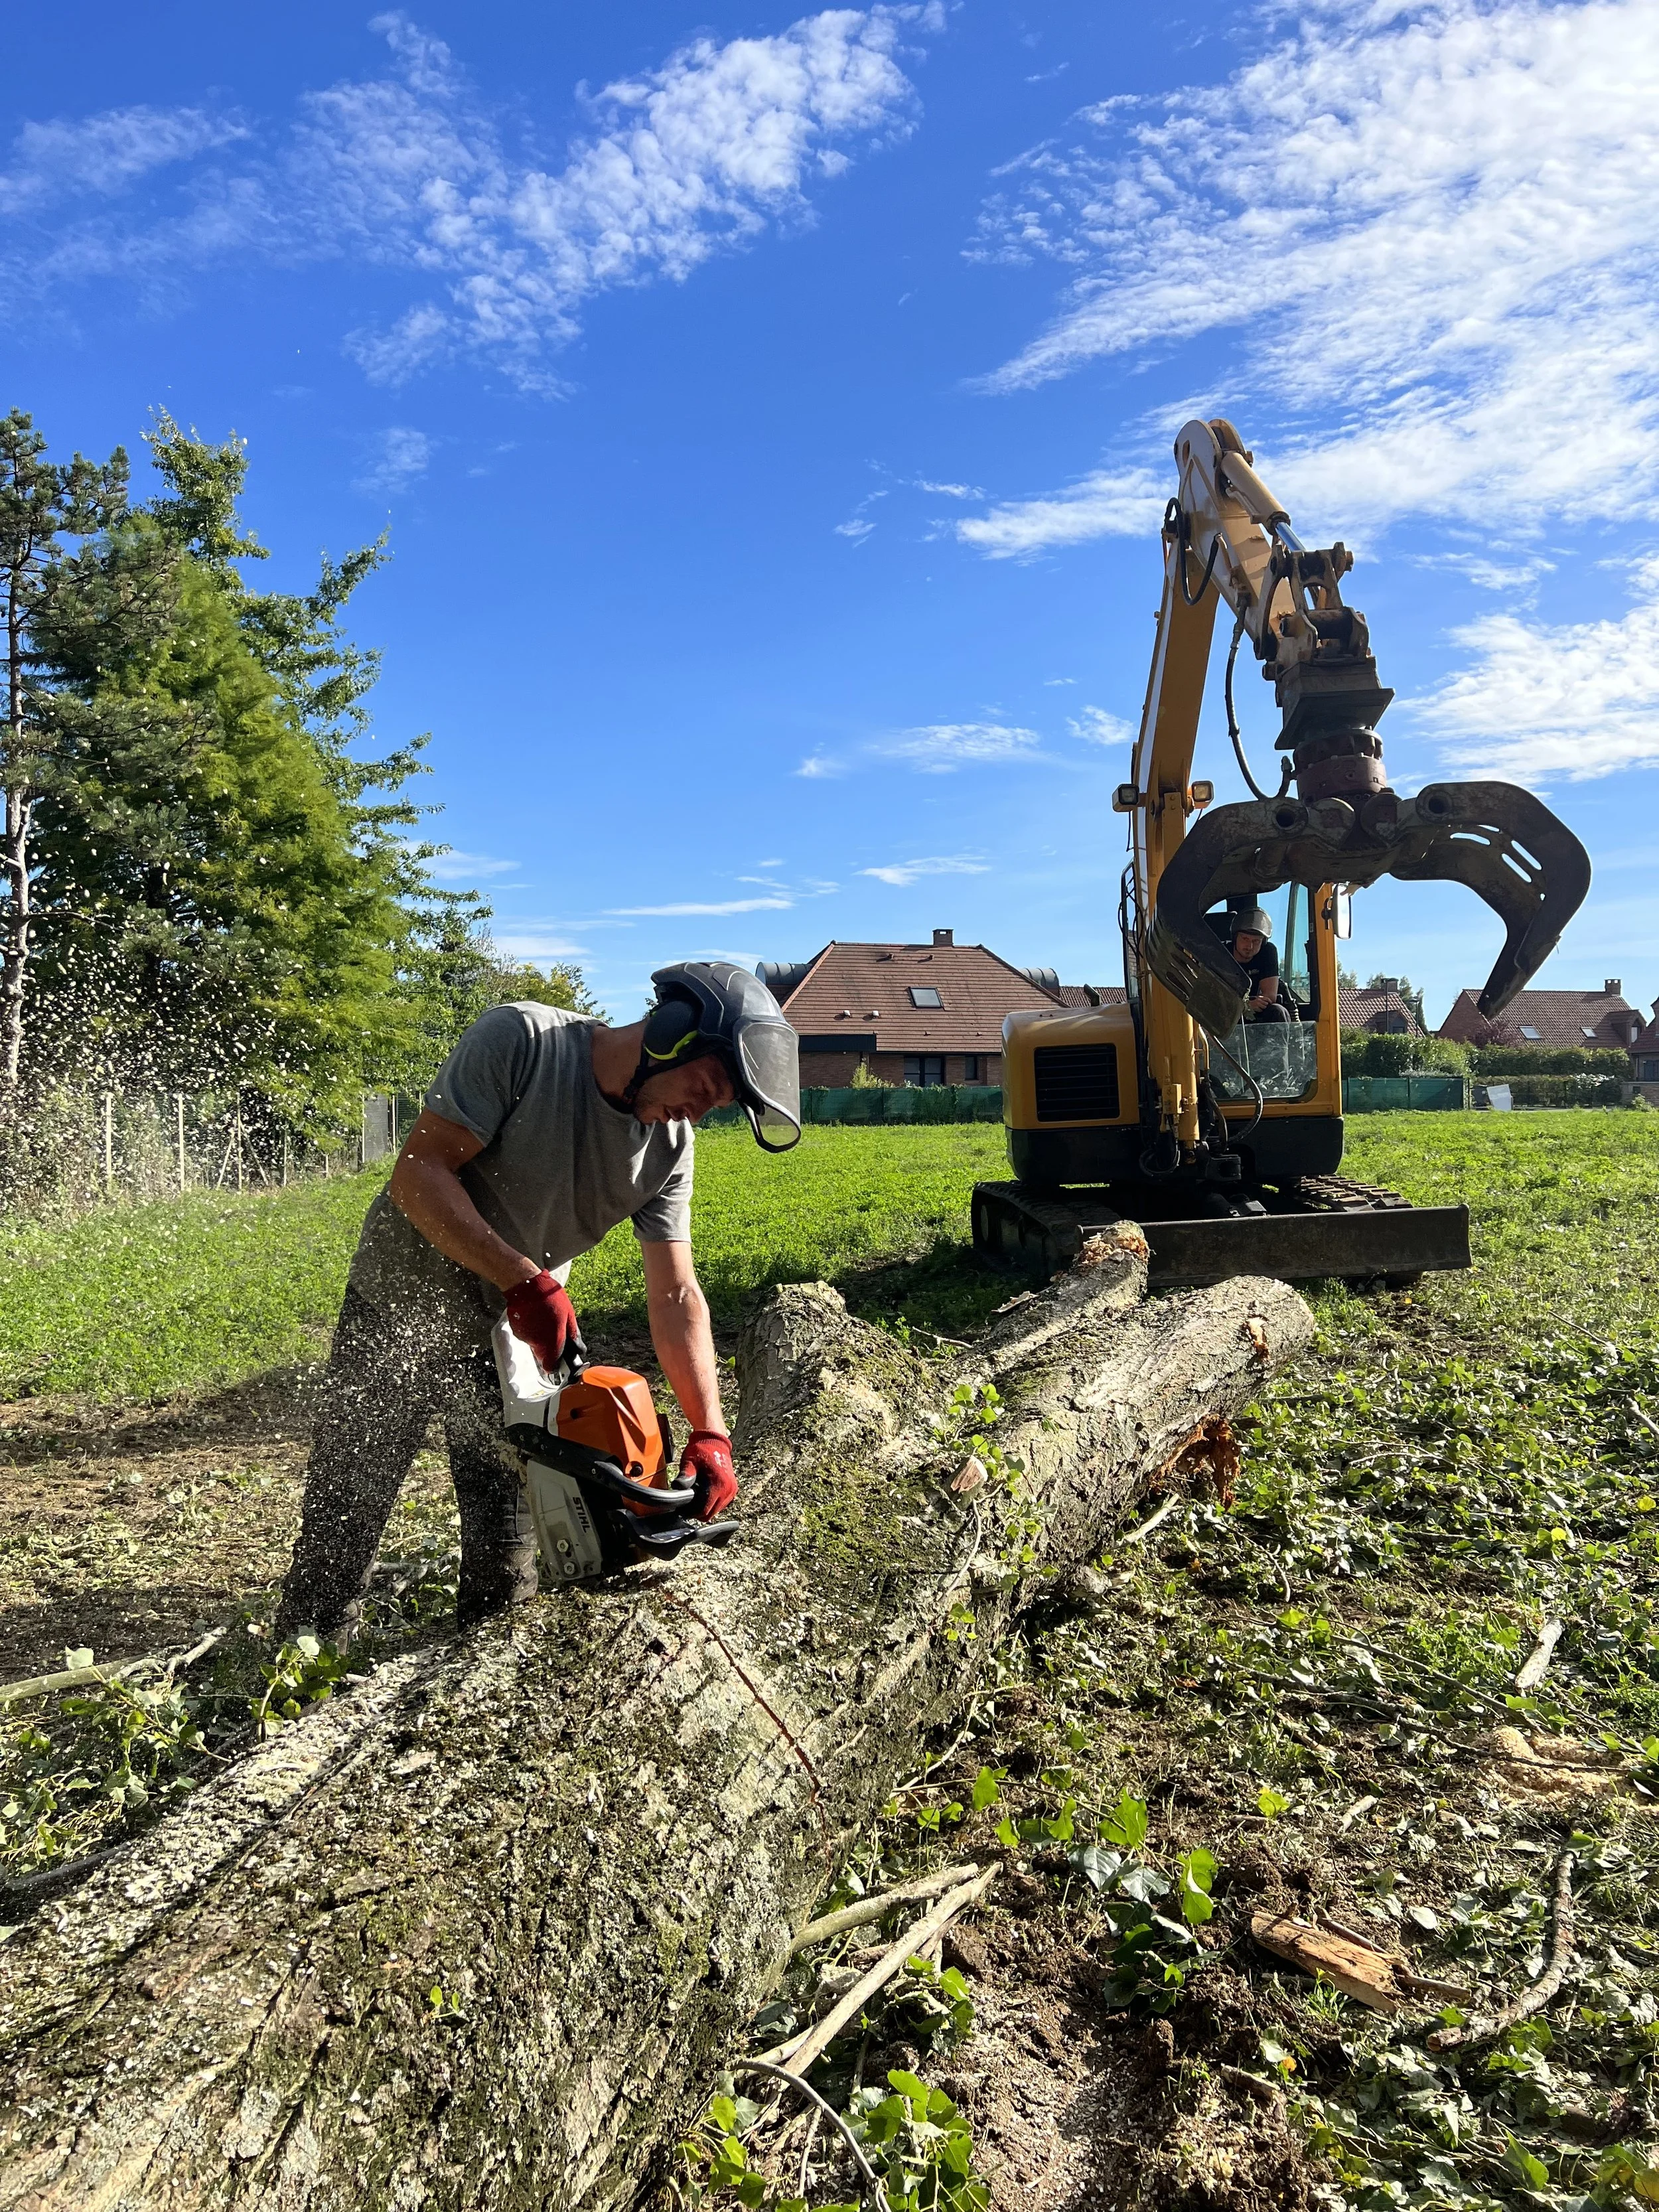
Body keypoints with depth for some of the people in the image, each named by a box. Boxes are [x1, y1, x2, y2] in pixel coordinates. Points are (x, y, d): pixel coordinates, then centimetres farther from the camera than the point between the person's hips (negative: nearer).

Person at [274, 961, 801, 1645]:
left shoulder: (669, 1148, -11)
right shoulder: (521, 1040, -25)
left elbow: (676, 1297, -12)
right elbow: (417, 1174, -28)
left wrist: (710, 1433, -22)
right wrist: (523, 1279, -35)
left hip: (516, 1334, 4)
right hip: (400, 1311, -3)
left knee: (510, 1545, 10)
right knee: (343, 1520, 7)